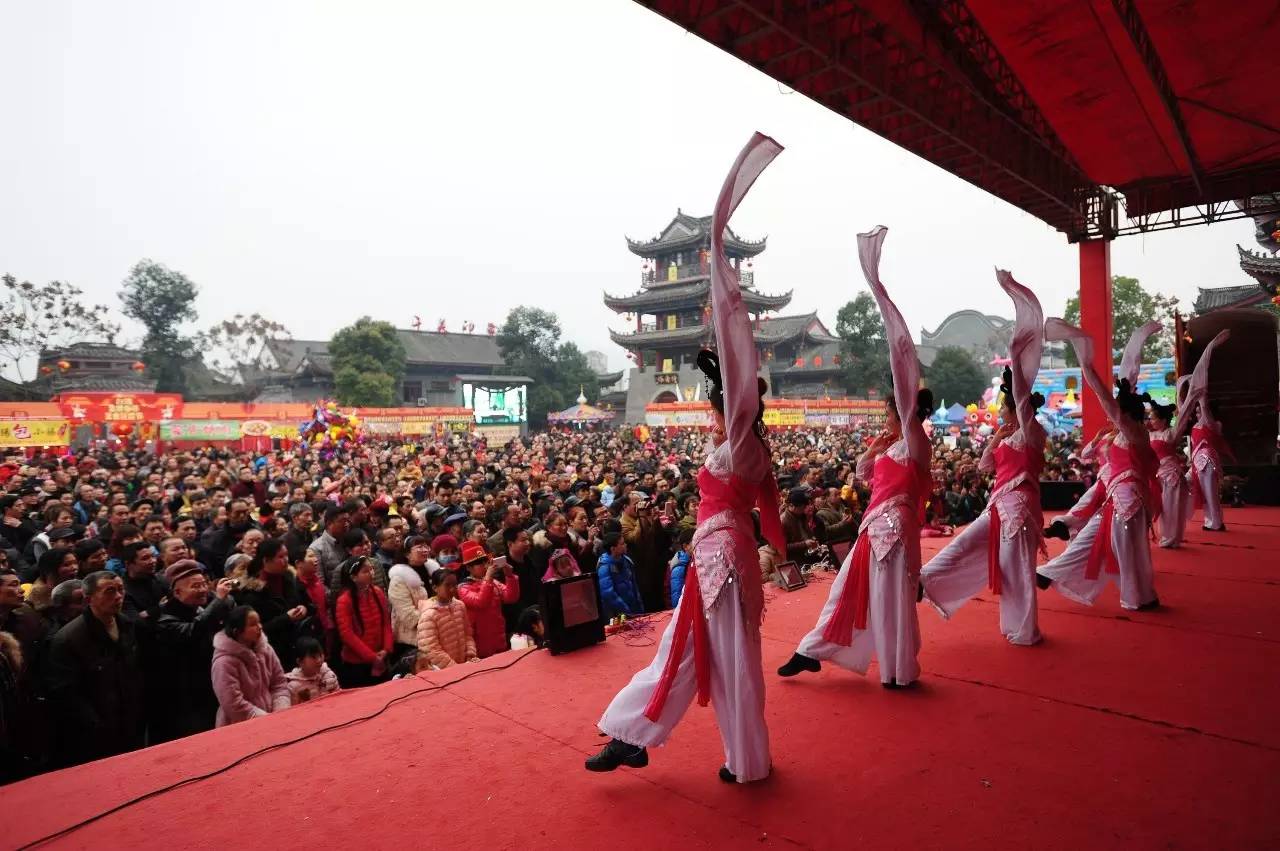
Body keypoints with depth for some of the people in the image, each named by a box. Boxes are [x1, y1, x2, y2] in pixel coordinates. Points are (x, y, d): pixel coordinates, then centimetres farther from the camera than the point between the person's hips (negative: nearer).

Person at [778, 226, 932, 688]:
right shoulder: (894, 445, 14)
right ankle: (813, 651, 22)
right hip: (876, 526, 9)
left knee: (892, 597, 2)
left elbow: (908, 398, -23)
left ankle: (900, 671, 20)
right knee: (849, 586, 13)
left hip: (895, 527, -9)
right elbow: (862, 475, 23)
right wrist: (874, 448, 4)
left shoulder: (915, 442, -11)